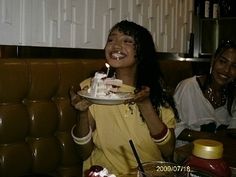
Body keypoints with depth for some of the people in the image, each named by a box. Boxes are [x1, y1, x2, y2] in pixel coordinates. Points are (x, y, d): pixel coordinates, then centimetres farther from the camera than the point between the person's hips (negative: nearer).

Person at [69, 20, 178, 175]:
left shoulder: (157, 91, 2)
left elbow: (168, 152, -6)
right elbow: (85, 153, -2)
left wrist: (145, 105, -17)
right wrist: (83, 113, -18)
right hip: (105, 172, 0)